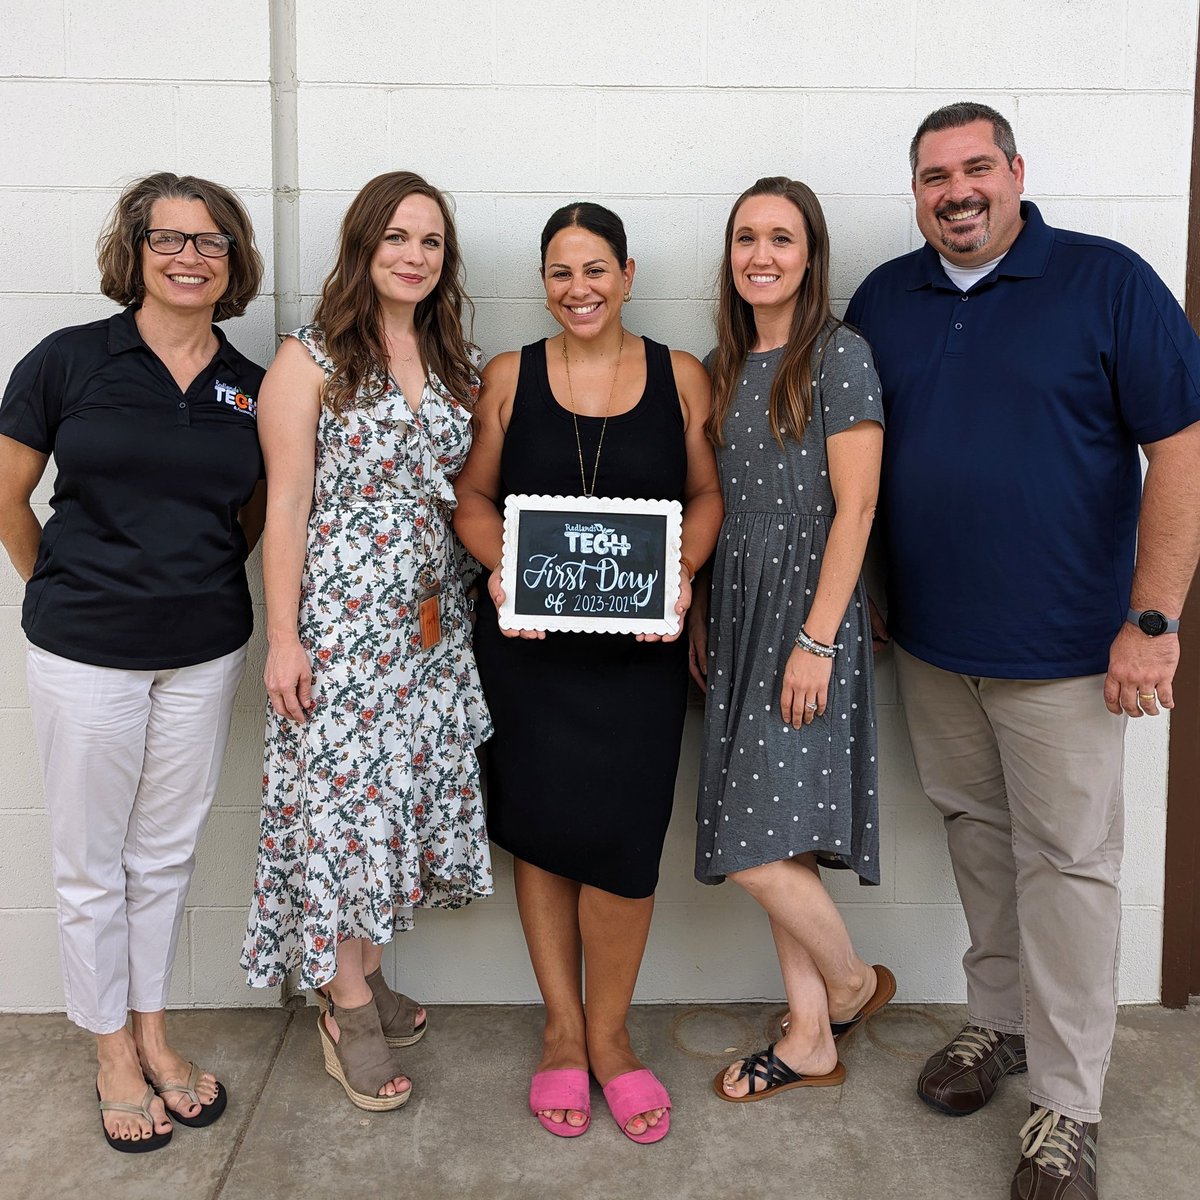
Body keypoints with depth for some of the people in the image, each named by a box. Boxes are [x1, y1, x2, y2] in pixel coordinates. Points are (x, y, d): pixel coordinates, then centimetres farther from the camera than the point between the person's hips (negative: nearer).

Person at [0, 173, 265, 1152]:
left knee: (168, 853, 15)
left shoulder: (248, 388, 2)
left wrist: (200, 586, 10)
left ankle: (154, 1034, 33)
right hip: (86, 655, -3)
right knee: (91, 862, 9)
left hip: (205, 652, 3)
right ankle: (113, 1053, 28)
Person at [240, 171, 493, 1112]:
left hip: (433, 619, 6)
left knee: (403, 791, 11)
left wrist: (489, 591, 5)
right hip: (338, 615, -5)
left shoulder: (459, 364, 11)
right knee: (342, 796, 0)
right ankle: (348, 1008, 17)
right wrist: (284, 639, -11)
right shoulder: (311, 360, -5)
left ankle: (364, 967, 30)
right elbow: (287, 507, -8)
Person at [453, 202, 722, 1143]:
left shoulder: (681, 377, 5)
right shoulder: (510, 377, 5)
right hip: (528, 640, 1)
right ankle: (562, 1028, 26)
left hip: (637, 644, 0)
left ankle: (608, 1034, 19)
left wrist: (681, 571, -9)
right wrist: (500, 566, -11)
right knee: (540, 827, 7)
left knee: (623, 837, -5)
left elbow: (707, 494, 8)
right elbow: (474, 498, 8)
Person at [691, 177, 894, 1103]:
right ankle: (811, 1038, 23)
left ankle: (853, 983, 19)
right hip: (736, 611, 7)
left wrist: (816, 640, -17)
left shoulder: (839, 356, -7)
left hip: (807, 610, -7)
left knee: (757, 848, -9)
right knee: (773, 842, 10)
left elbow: (854, 509, -12)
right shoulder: (725, 366, 14)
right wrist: (702, 619, 11)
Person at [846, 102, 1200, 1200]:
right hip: (929, 638, 5)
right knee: (976, 831, 17)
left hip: (1062, 647, -4)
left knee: (1067, 863, 2)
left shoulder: (1108, 281, -6)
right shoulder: (884, 298, 7)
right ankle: (999, 1021, 36)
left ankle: (1068, 1110, 15)